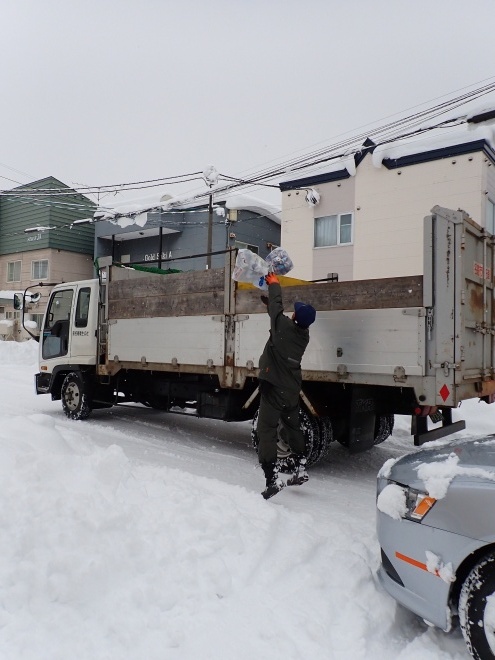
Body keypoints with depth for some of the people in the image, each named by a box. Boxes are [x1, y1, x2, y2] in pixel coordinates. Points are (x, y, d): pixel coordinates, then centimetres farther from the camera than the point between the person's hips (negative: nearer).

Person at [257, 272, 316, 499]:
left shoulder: (283, 325, -18)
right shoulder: (303, 334, 2)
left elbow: (277, 305, -1)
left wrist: (274, 283, 15)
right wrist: (268, 299, 26)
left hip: (274, 387, -7)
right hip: (292, 389, 7)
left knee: (266, 431, -4)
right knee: (293, 427, 22)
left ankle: (273, 478, -11)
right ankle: (300, 469, 34)